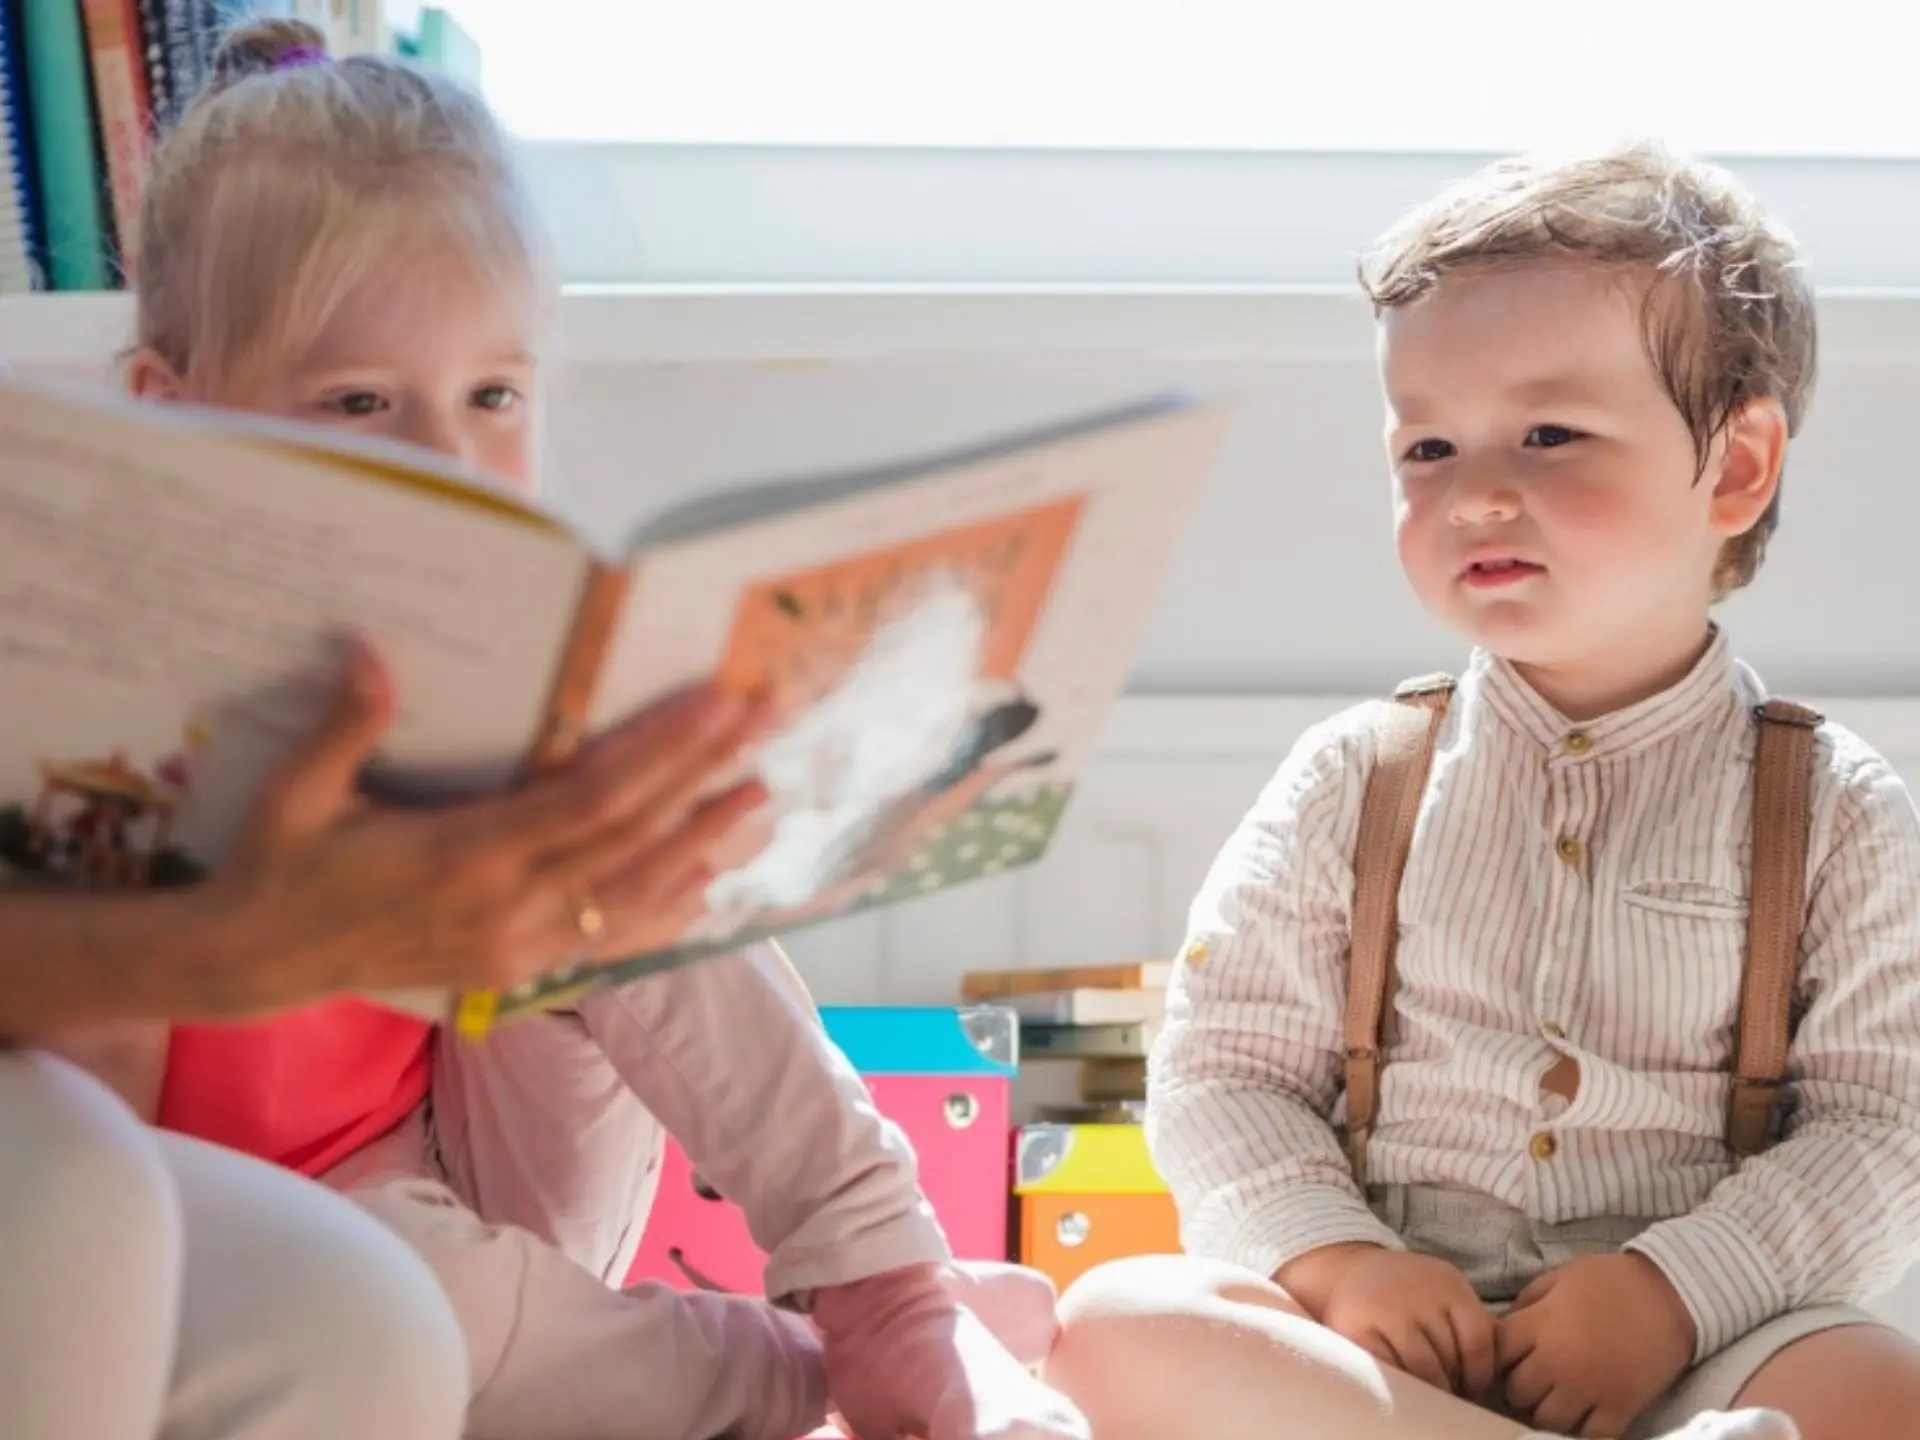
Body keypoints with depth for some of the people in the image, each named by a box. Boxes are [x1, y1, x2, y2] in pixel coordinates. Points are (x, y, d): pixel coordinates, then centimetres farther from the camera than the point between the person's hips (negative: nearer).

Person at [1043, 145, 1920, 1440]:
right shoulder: (1356, 783, 8)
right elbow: (1223, 1073, 6)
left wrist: (1681, 1287, -15)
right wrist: (1332, 1257, -12)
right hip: (1391, 1334, 3)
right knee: (1117, 1325, -28)